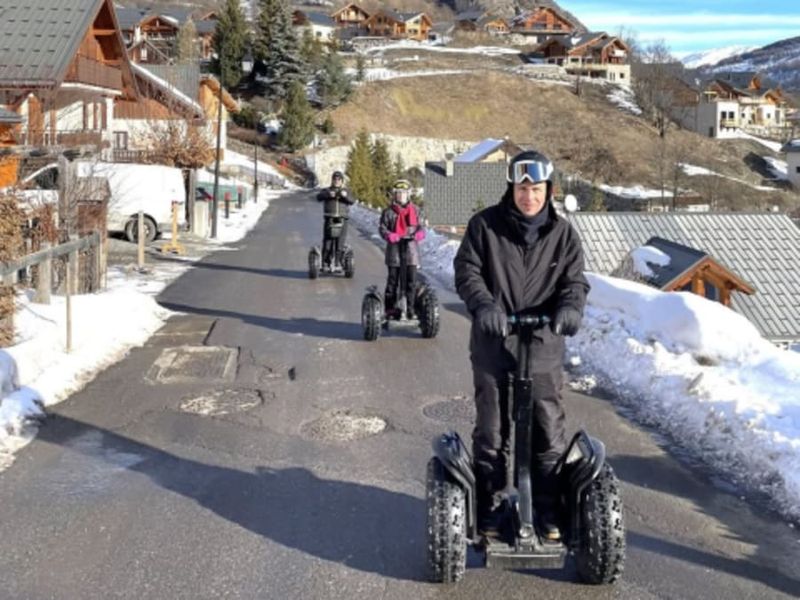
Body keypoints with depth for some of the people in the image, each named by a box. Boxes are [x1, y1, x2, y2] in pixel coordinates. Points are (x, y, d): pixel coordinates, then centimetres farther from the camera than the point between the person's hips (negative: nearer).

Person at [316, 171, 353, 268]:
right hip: (330, 219, -1)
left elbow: (351, 201, -3)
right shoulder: (327, 190, 13)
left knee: (340, 242, -3)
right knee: (327, 242, -5)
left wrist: (345, 196, -24)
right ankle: (325, 263, 1)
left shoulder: (345, 191, 15)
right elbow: (319, 197, -6)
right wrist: (328, 194, -25)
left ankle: (337, 263, 2)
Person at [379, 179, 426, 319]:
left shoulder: (414, 210, 11)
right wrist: (388, 235, -22)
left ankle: (410, 308, 9)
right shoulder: (389, 211, 3)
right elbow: (382, 226, -1)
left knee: (412, 280, 1)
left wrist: (420, 233, -12)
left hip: (411, 247, 2)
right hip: (395, 247, -2)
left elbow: (419, 225, 11)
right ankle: (390, 307, 11)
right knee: (393, 279, 2)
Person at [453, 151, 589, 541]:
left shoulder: (562, 234, 4)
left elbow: (575, 280, 1)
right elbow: (466, 270, -4)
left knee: (548, 430, 6)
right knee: (491, 429, 9)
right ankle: (488, 506, 22)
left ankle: (549, 509, 20)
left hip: (543, 344, 1)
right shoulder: (485, 225, -2)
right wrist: (484, 304, -23)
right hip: (493, 343, -1)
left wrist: (570, 307, -22)